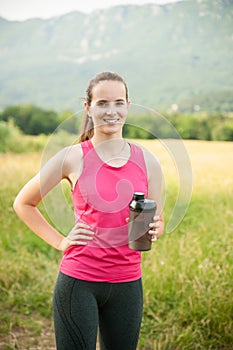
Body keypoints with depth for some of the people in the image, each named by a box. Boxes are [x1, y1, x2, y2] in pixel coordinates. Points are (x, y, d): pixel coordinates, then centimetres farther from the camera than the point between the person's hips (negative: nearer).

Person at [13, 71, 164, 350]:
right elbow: (23, 203, 6)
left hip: (127, 284, 3)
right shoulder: (72, 158, -6)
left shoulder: (147, 162, 2)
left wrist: (153, 230, -11)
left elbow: (157, 224, 12)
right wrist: (60, 242, -2)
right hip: (78, 282, -3)